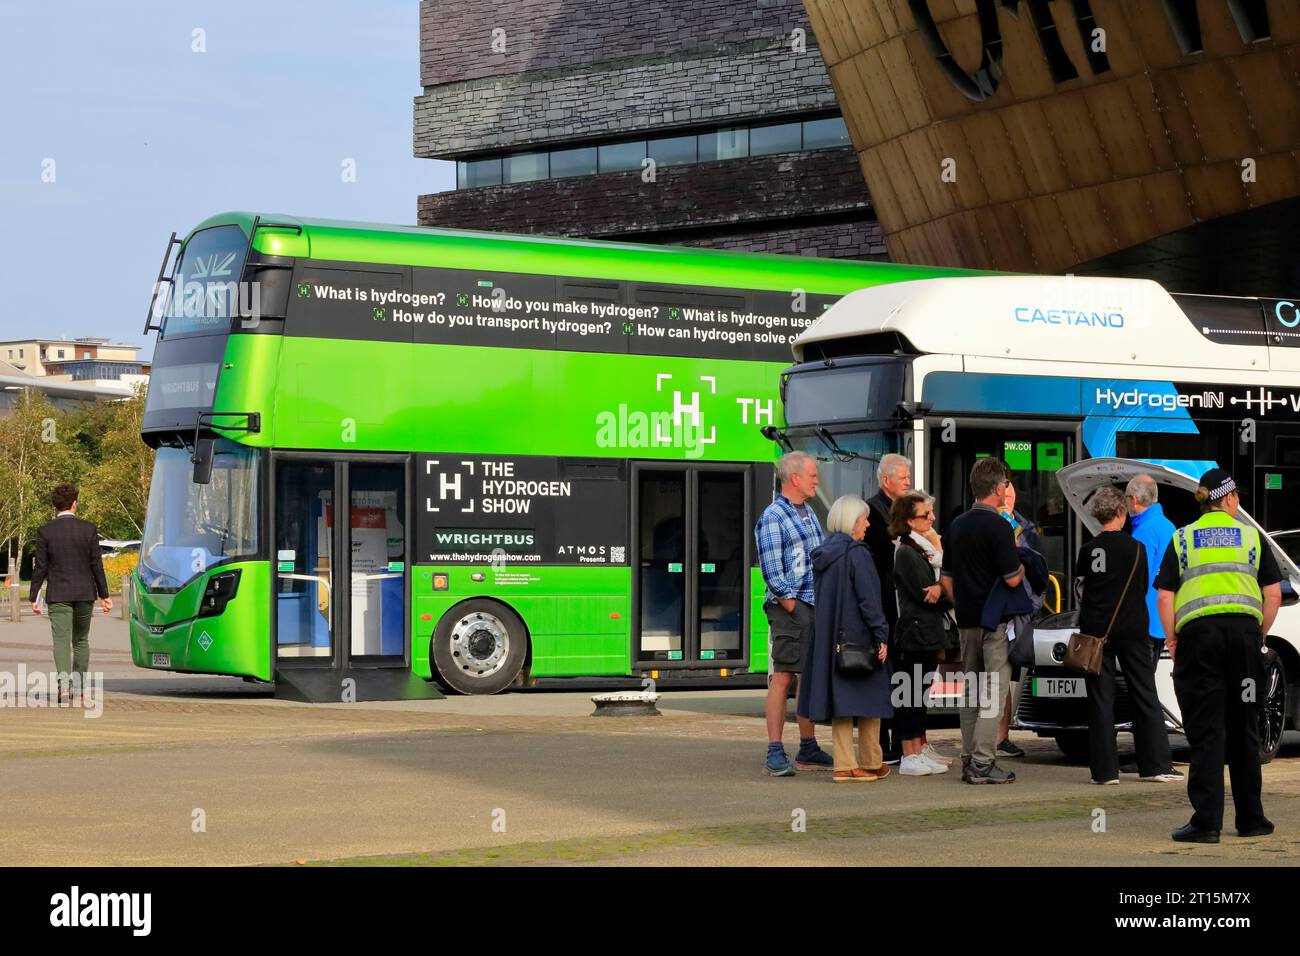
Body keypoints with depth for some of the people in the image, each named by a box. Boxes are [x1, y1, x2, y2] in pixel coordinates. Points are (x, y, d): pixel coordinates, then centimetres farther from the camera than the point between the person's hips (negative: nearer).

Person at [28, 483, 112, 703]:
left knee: (61, 641, -4)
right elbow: (97, 565, -1)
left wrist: (34, 597, 4)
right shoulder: (88, 529, -2)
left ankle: (64, 685, -22)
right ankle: (78, 687, 13)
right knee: (81, 640, 15)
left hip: (58, 595, -1)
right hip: (85, 593, 1)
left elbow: (40, 567, -4)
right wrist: (104, 595, 6)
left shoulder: (45, 531, -4)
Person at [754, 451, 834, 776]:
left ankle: (808, 749, 20)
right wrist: (793, 608, -15)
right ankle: (775, 753, -10)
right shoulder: (772, 517, -9)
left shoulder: (808, 513, 18)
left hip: (816, 605, 9)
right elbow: (771, 571, -14)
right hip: (790, 606, -9)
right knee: (783, 676, -10)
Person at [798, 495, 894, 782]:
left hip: (830, 637, 7)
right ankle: (871, 763, 12)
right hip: (858, 636, -7)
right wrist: (881, 636, -13)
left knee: (840, 698, 7)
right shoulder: (857, 554, -14)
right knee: (868, 698, 5)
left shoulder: (823, 555, 9)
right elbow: (869, 599, -17)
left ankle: (844, 766, 4)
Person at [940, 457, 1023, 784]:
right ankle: (983, 763, -9)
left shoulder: (956, 525, 10)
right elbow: (1012, 579, -15)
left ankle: (969, 760, 13)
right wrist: (1023, 565, 4)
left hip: (966, 620, 7)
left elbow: (946, 578, 14)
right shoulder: (997, 526, -14)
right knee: (993, 690, -5)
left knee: (971, 691, 12)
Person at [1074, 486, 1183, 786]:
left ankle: (1105, 769, 0)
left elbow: (1081, 590, 7)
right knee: (1145, 697, 6)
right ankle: (1156, 765, 4)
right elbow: (1143, 588, 8)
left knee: (1100, 699, 3)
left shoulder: (1087, 551, -1)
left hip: (1095, 629, 1)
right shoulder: (1135, 548, -3)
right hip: (1131, 629, -1)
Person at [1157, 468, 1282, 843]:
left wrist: (1172, 641, 9)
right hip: (1243, 628, 1)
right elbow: (1273, 594, 8)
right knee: (1243, 730, 11)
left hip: (1197, 631, -1)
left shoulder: (1181, 539, 13)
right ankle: (1250, 818, 17)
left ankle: (1206, 822, -10)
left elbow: (1165, 597, 4)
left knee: (1205, 731, -3)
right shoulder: (1251, 536, 14)